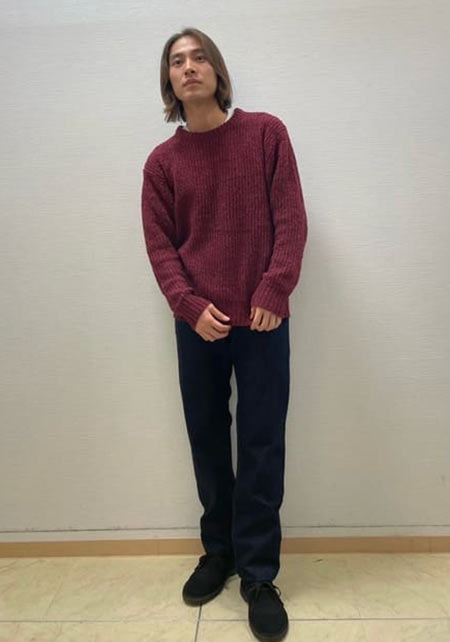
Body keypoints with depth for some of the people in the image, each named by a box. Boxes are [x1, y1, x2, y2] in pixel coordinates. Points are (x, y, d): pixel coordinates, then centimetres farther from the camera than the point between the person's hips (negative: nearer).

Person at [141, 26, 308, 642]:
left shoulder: (266, 132, 4)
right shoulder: (162, 161, 7)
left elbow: (291, 220, -2)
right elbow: (160, 244, 3)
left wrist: (273, 291, -13)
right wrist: (191, 305, -11)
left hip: (262, 320, -2)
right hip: (199, 324, 2)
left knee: (261, 446, 2)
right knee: (207, 441, 11)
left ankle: (258, 574, 16)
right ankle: (218, 551, 30)